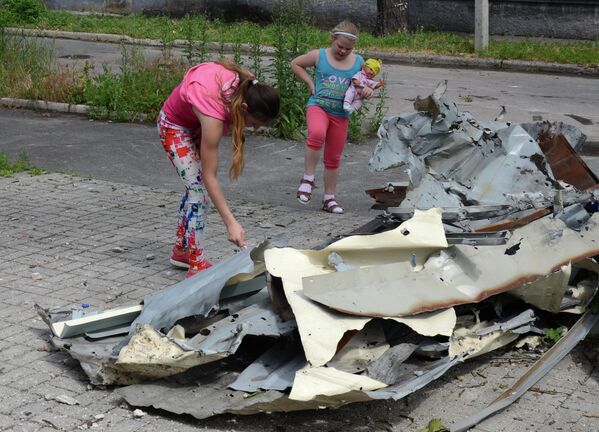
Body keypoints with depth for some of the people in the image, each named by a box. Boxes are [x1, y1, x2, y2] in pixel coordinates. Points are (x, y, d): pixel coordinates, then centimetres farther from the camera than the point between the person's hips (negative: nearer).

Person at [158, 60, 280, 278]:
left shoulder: (247, 86, -28)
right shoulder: (213, 115, -44)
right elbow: (209, 176, -38)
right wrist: (230, 223, -38)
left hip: (196, 122, 7)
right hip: (175, 125, -7)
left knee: (196, 185, 11)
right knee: (199, 187, -16)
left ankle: (181, 251, 24)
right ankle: (197, 265, -11)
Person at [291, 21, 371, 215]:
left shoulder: (358, 62, 5)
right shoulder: (319, 56, -1)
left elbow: (367, 84, 16)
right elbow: (295, 64, 13)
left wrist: (368, 91, -8)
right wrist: (310, 82, 1)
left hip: (341, 115, 3)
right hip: (318, 106, -3)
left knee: (333, 158, 10)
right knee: (317, 134, -36)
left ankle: (329, 198, 24)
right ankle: (308, 179, -20)